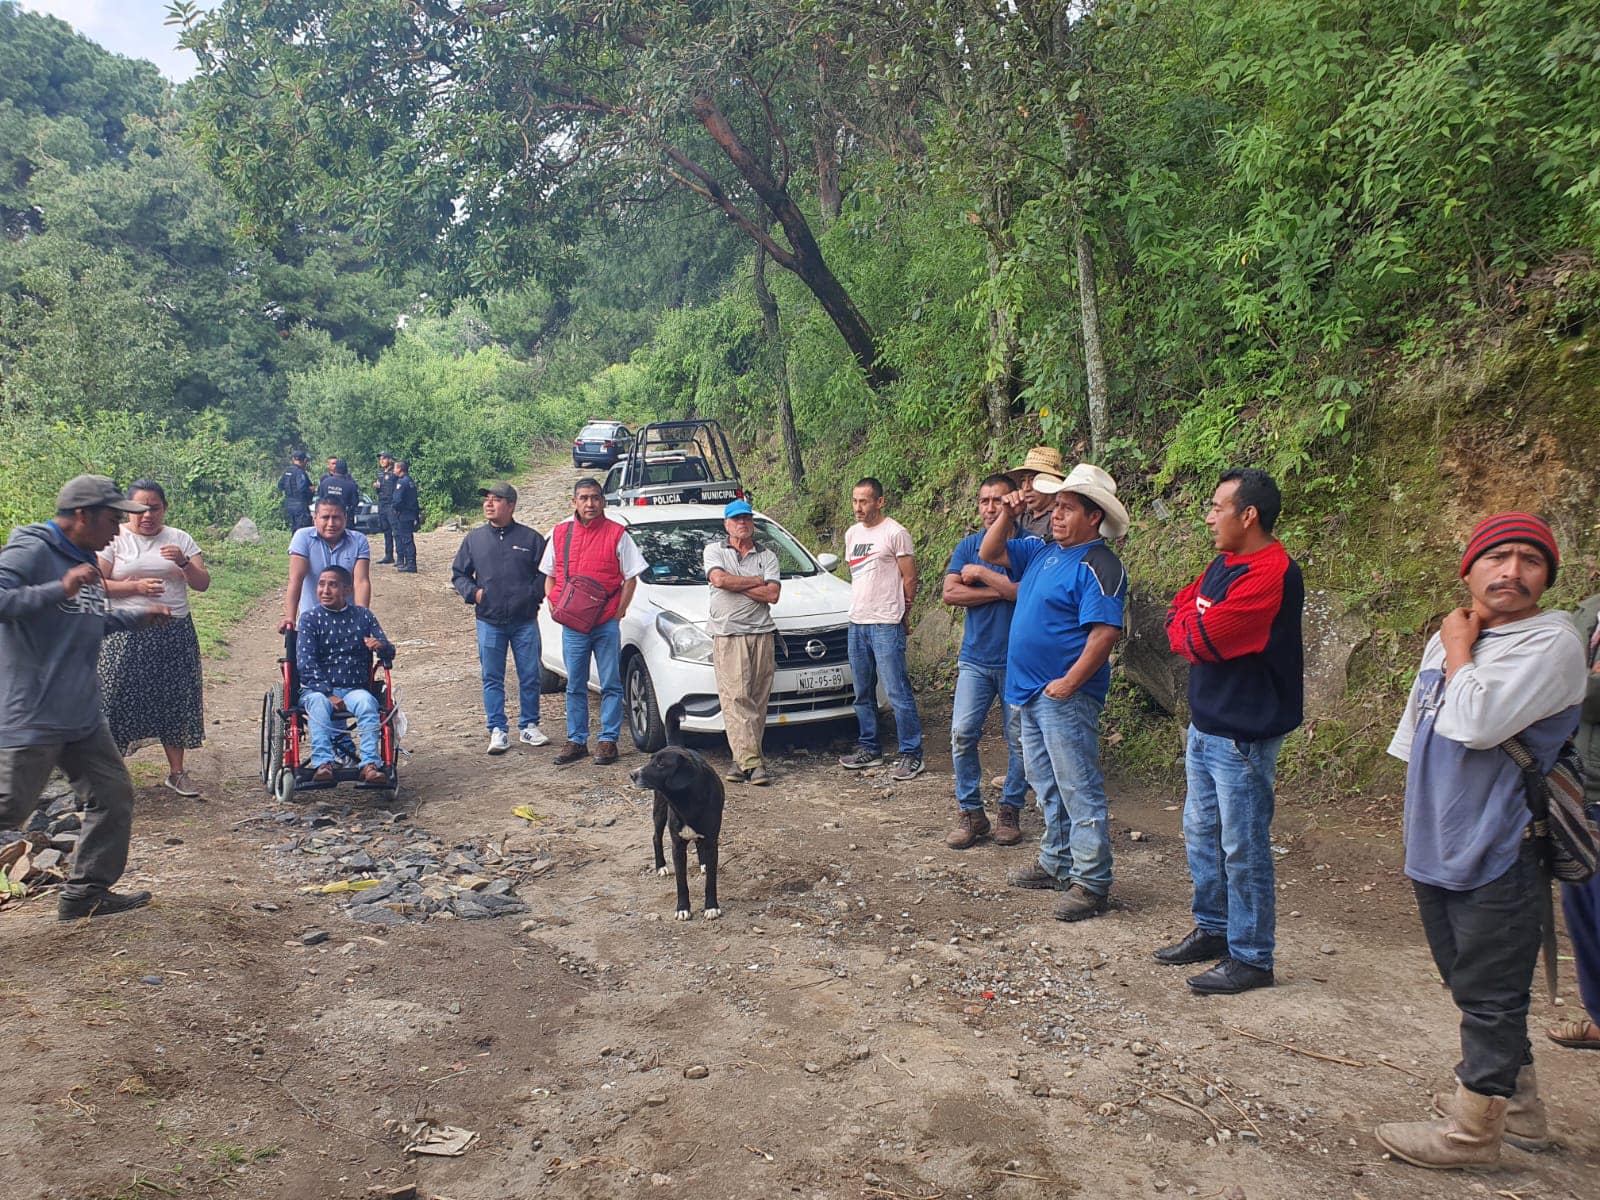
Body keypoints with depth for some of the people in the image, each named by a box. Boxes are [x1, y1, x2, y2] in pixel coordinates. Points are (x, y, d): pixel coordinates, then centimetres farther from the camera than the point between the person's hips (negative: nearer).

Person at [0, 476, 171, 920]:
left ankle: (86, 892, 23)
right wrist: (60, 589, -36)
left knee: (114, 795, 12)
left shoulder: (86, 560, 15)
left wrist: (139, 616, 25)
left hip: (83, 716, 10)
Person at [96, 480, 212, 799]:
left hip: (174, 634, 2)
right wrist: (137, 586, -18)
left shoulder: (180, 539, 8)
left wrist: (184, 562, -16)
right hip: (127, 636, -2)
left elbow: (202, 584, 3)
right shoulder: (114, 539, 1)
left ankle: (176, 772, 15)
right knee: (120, 699, -3)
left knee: (174, 700, 6)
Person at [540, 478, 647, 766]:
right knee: (575, 687, 9)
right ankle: (576, 741, 18)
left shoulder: (616, 534, -1)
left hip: (606, 623, -3)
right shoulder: (560, 533, 8)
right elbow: (550, 575, 17)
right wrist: (555, 607, 5)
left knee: (611, 685, 2)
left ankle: (608, 740, 10)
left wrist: (619, 612, -7)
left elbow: (631, 577, 1)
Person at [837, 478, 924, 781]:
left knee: (898, 692, -7)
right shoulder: (852, 534, 14)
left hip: (886, 625, -7)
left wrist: (902, 613, 2)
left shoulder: (895, 533, -8)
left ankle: (911, 755, -2)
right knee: (863, 693, 14)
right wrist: (860, 607, 16)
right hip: (857, 623, 8)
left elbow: (909, 579, -4)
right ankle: (868, 749, 24)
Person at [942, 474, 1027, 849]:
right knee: (962, 735, -4)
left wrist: (980, 574, -11)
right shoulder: (968, 546, 8)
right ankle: (971, 814, 7)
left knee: (1019, 741, 5)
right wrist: (1003, 590, -12)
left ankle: (1010, 811, 21)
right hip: (975, 659, 3)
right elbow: (950, 593, -5)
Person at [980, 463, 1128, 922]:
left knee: (1078, 789, -4)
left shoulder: (1099, 566, -15)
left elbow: (1105, 632, -23)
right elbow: (989, 553, 21)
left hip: (1067, 696, -10)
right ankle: (1056, 862, 31)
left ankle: (1091, 881, 2)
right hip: (1030, 692, 10)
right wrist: (1007, 516, 5)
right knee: (1046, 786, 19)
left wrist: (1069, 682, -23)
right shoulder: (1043, 552, 12)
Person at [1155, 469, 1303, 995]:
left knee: (1243, 849, 0)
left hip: (1243, 734, -10)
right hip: (1205, 725, 10)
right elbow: (1178, 613, 11)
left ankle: (1251, 959, 12)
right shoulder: (1224, 563, 11)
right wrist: (1192, 631, -10)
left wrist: (1186, 630, -3)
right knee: (1201, 834, 19)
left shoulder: (1271, 574, -21)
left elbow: (1201, 639, -24)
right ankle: (1212, 929, 34)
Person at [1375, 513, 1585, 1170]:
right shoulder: (1446, 639, 9)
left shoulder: (1551, 643, -15)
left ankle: (1473, 1130, 14)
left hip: (1496, 853, -8)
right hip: (1437, 843, 8)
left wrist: (1459, 650, -13)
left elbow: (1475, 722, -28)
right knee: (1472, 984, 19)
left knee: (1488, 992, 2)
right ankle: (1516, 1100, 36)